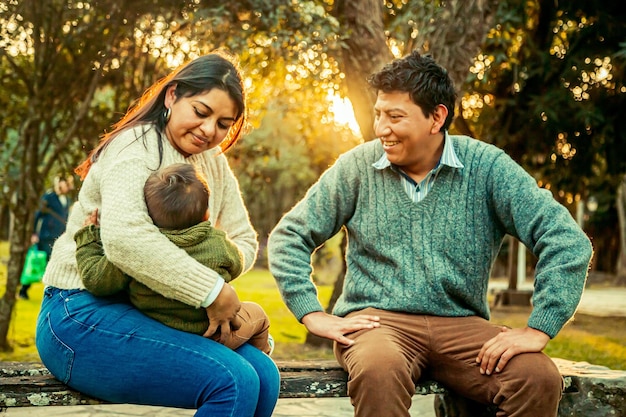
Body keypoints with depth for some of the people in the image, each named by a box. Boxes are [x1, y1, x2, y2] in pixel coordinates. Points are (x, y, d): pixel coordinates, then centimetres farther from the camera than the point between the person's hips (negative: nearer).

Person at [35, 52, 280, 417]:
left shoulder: (214, 163, 13)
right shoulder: (138, 147, -14)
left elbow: (244, 239, 12)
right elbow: (124, 237, -32)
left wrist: (221, 272, -12)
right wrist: (213, 291, -26)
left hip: (158, 315, 8)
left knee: (265, 376, -12)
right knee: (235, 383, -26)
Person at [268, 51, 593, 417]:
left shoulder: (486, 167, 0)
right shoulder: (358, 167, 4)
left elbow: (568, 241, -5)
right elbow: (289, 236, 8)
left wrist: (538, 330, -14)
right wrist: (314, 315, -4)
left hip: (460, 323, 1)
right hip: (377, 319, -1)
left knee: (541, 379, -26)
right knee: (378, 371, -37)